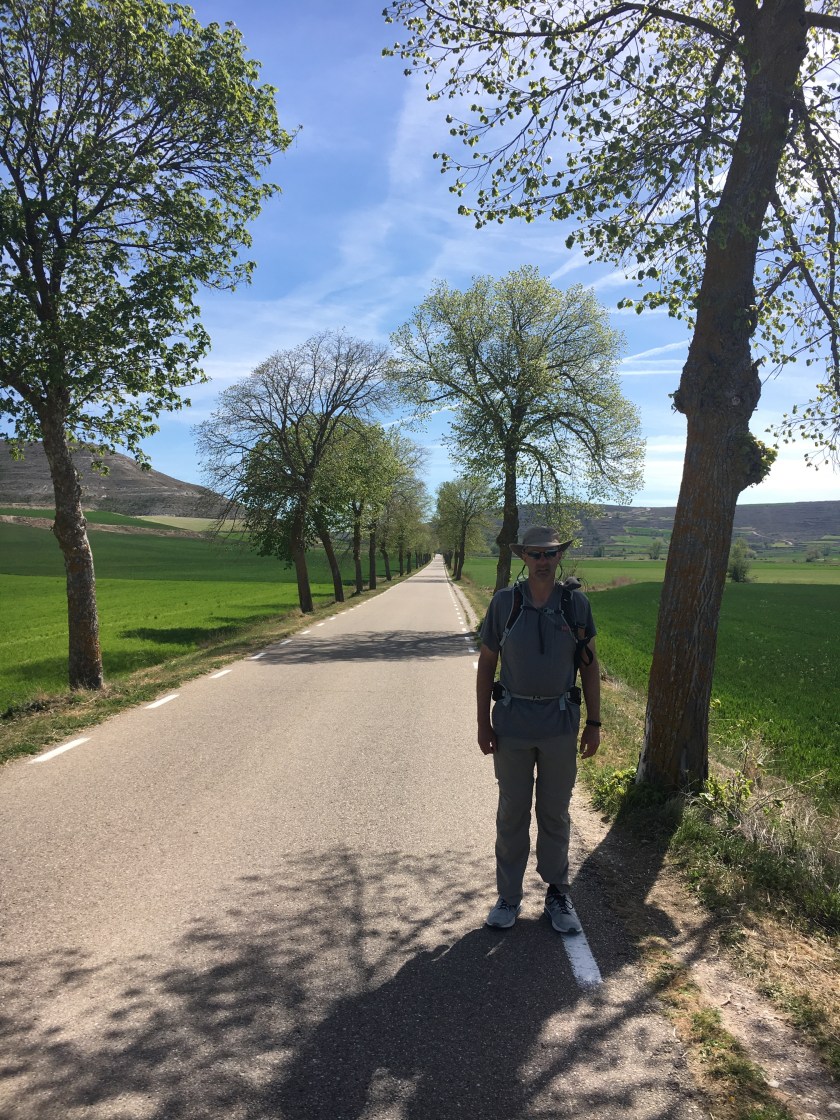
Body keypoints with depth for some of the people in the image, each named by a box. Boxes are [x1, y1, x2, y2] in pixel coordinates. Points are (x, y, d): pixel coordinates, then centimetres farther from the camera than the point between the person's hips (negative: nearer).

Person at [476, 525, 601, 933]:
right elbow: (486, 662, 1)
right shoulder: (504, 602, -5)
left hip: (560, 723, 0)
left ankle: (558, 893, 31)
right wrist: (482, 722, -2)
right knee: (512, 812, 11)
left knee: (555, 812, 13)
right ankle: (509, 896, 27)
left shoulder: (576, 603, -3)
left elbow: (589, 665, 3)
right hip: (512, 723, 0)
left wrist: (594, 723, 1)